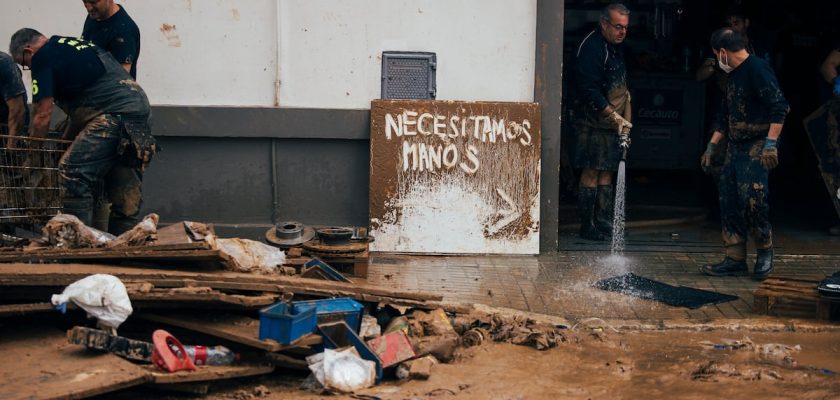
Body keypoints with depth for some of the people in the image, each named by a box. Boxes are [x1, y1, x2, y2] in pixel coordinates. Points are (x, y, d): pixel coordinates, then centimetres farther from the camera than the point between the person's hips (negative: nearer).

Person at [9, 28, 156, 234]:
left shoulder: (42, 57, 0)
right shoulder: (73, 43, 28)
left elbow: (42, 115, -1)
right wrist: (65, 141, 33)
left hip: (116, 113, -10)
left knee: (73, 172, -12)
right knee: (125, 188, 11)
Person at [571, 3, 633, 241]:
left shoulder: (616, 47, 14)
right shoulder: (591, 48, -15)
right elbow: (589, 90, -21)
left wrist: (622, 119, 18)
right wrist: (614, 116, -22)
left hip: (613, 122, 9)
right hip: (593, 121, -9)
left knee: (607, 173, 9)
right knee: (591, 173, -5)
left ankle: (604, 224, 13)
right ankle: (587, 227, 0)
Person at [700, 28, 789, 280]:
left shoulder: (758, 69, -11)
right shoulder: (733, 76, 18)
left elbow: (779, 107, -20)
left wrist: (771, 143, -27)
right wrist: (711, 148, 23)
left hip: (757, 147, -9)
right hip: (736, 147, 9)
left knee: (751, 197, -17)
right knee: (729, 200, 5)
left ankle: (765, 252, 3)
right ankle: (735, 260, 11)